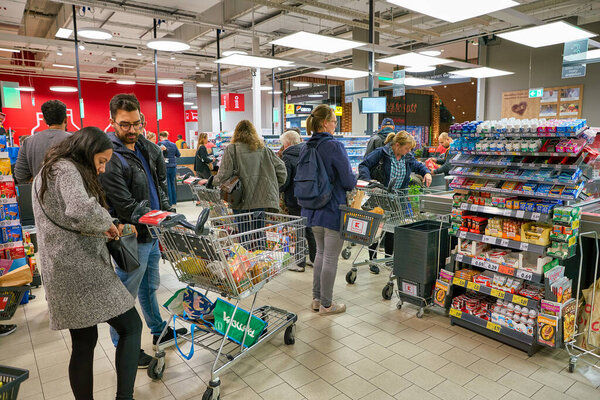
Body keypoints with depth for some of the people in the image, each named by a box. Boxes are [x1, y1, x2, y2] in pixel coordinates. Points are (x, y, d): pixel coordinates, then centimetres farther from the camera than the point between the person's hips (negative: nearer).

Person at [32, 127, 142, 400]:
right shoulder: (67, 169, -12)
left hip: (60, 273, 10)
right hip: (83, 271, -9)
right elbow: (81, 210, -33)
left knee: (83, 342, 16)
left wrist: (106, 229, 10)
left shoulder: (47, 172, 19)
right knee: (130, 326, 1)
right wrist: (107, 223, -13)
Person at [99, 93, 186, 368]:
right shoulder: (110, 157, -19)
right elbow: (125, 206, -24)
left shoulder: (148, 148, 7)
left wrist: (167, 214, 1)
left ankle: (159, 331, 42)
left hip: (153, 233, 8)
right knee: (126, 296, 9)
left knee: (149, 287, 24)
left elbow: (161, 184, 14)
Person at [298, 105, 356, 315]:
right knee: (330, 258, 5)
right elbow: (348, 180, -16)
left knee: (321, 253, 21)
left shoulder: (306, 148, 6)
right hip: (333, 210, -8)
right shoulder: (334, 146, -18)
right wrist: (354, 182, 6)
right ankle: (326, 304, 17)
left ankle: (317, 299, 29)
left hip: (313, 210, 8)